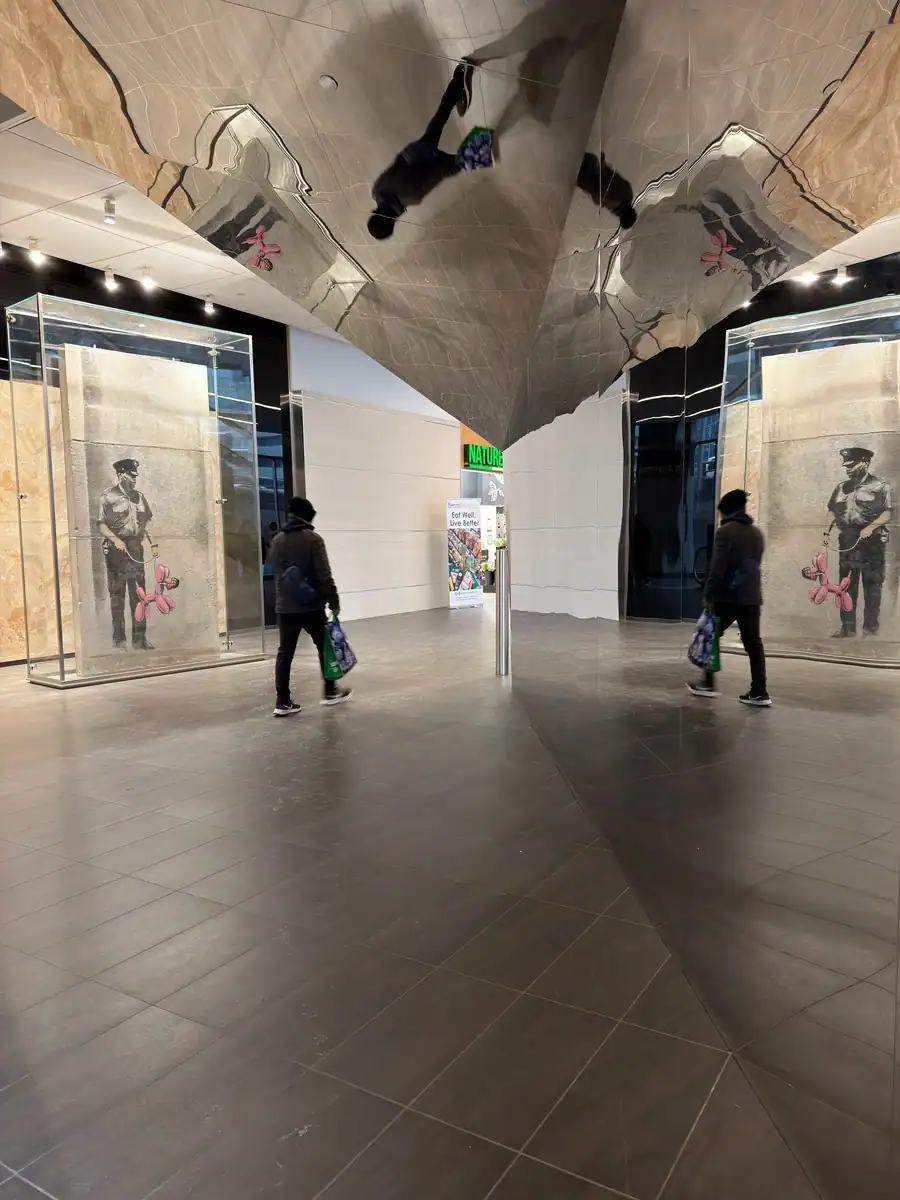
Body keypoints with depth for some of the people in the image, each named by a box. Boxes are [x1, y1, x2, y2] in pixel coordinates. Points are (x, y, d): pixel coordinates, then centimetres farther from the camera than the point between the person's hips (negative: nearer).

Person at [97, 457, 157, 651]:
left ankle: (139, 638, 9)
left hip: (136, 549, 5)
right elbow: (101, 525, -8)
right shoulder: (108, 497, -4)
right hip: (116, 550, -5)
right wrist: (115, 539, -23)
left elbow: (146, 523, 18)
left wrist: (152, 544, 10)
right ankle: (119, 638, 6)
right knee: (117, 593, 0)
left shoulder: (139, 497, 13)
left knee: (139, 593, 4)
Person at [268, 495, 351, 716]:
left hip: (285, 607, 4)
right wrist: (333, 601, -8)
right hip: (311, 606, -4)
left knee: (285, 652, 4)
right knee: (324, 646, 13)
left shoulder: (277, 541, 7)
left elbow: (275, 572, 14)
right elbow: (324, 575, -13)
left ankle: (282, 702, 2)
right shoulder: (313, 539, -9)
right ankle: (330, 691, 23)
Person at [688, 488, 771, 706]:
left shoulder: (725, 531, -8)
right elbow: (755, 565, 17)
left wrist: (708, 594, -9)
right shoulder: (757, 534, 14)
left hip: (728, 596, -6)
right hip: (751, 597, 6)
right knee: (754, 644, 4)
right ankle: (759, 692, 2)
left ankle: (708, 684, 14)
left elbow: (718, 567, -14)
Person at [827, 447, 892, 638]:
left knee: (872, 585, -2)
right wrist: (827, 529, 1)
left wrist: (871, 527, -23)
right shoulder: (841, 488, 13)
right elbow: (832, 511, 17)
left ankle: (870, 628, 3)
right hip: (847, 542, 5)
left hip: (872, 543, -5)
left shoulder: (880, 486, -1)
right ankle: (848, 627, 12)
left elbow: (887, 513, -8)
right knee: (846, 585, 6)